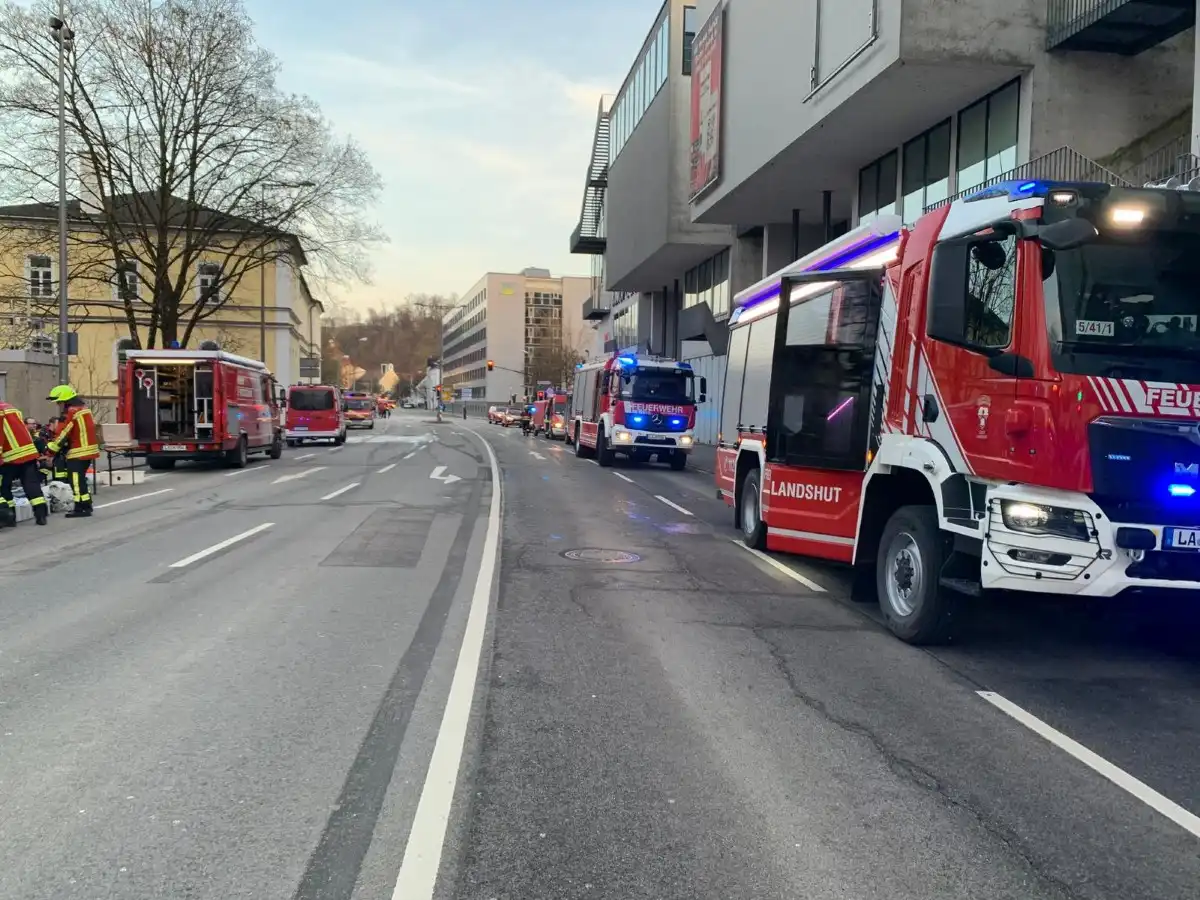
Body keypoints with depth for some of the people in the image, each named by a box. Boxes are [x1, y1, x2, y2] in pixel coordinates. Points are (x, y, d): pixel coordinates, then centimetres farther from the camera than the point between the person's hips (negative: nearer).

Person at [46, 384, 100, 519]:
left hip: (78, 452, -10)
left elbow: (62, 434, -14)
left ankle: (80, 508, -6)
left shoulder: (71, 412, -14)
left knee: (77, 481, -6)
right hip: (89, 450, 10)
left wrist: (50, 451, -7)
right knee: (81, 479, 18)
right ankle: (86, 505, 21)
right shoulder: (84, 408, 14)